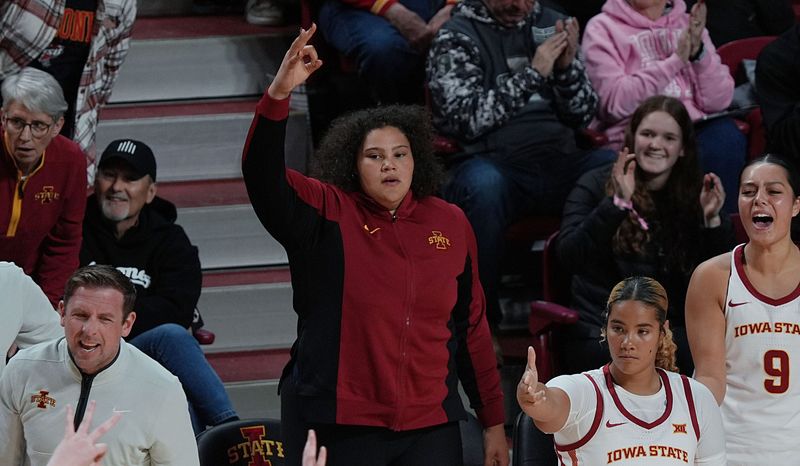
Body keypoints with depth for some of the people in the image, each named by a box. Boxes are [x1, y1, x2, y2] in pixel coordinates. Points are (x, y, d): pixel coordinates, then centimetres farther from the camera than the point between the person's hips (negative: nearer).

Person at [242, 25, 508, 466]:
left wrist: (493, 421, 13)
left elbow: (471, 327, 12)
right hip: (338, 427, -2)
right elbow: (261, 174, -18)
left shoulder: (450, 223, 7)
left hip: (431, 425, 2)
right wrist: (279, 93, -33)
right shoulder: (326, 214, -1)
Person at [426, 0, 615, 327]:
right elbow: (468, 120, -11)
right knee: (484, 186, -39)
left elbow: (583, 114, 14)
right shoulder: (455, 38, 3)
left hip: (560, 159, 4)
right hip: (492, 161, -4)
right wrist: (533, 74, -13)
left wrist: (568, 66, -5)